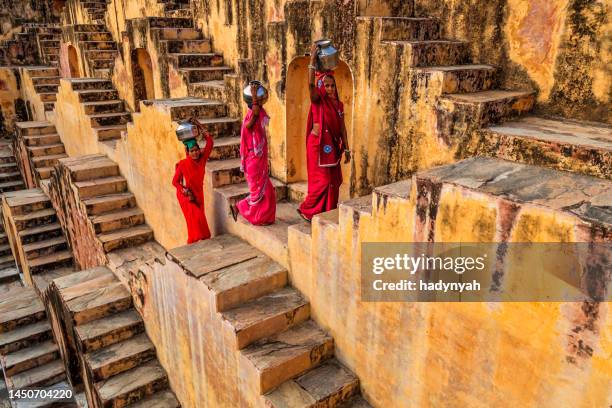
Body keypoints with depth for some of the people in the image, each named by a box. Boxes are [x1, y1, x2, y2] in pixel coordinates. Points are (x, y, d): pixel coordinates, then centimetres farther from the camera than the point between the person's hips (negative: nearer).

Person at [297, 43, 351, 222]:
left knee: (333, 181, 9)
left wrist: (346, 148, 10)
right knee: (321, 180, -5)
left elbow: (342, 127, 11)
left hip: (333, 146, 6)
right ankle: (306, 209, 12)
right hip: (318, 145, -6)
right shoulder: (317, 101, -7)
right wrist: (313, 59, -27)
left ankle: (329, 213, 21)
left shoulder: (339, 104, 9)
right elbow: (311, 84, -26)